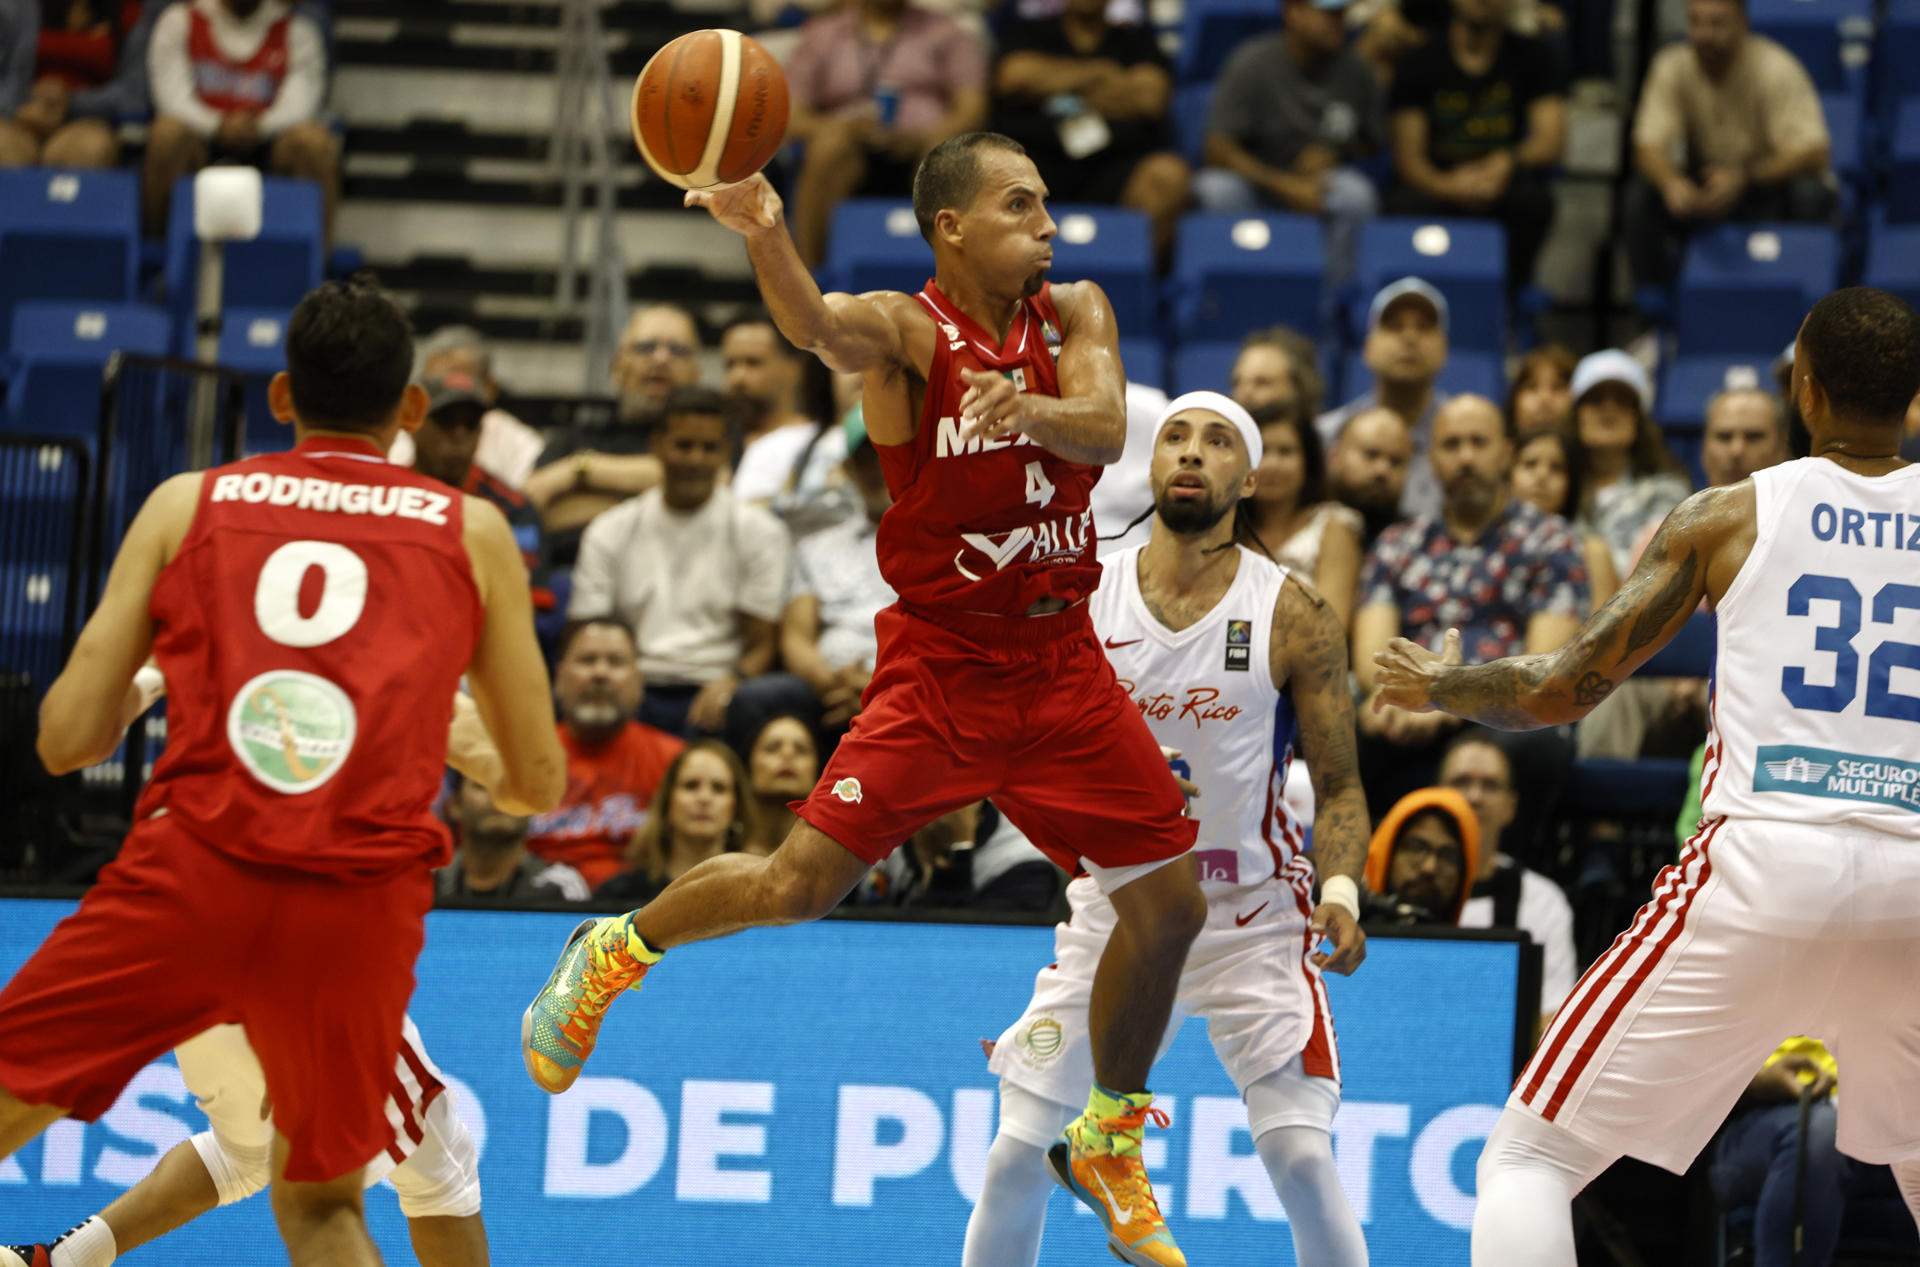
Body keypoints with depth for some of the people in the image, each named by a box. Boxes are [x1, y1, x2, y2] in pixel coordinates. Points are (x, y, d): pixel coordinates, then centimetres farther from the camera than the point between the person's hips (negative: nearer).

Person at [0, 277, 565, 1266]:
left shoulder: (187, 505, 13)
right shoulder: (472, 533, 15)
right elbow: (538, 782, 18)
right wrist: (496, 785, 42)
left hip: (193, 869, -1)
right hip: (361, 905, 1)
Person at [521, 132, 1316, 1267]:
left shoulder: (1075, 314, 2)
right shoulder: (910, 331, -12)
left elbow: (1106, 432, -16)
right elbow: (817, 325, -35)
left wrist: (1030, 407, -39)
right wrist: (765, 238, -57)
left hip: (1062, 659, 5)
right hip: (943, 661, -5)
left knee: (1171, 901, 4)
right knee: (801, 885, -13)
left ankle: (1108, 1143, 24)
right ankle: (619, 950, 17)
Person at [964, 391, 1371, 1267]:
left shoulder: (1291, 613, -6)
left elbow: (1338, 781, -4)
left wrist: (1341, 890, -22)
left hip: (1254, 921, -2)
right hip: (1114, 909, 2)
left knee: (1302, 1160, -14)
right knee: (1015, 1157, -1)